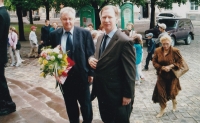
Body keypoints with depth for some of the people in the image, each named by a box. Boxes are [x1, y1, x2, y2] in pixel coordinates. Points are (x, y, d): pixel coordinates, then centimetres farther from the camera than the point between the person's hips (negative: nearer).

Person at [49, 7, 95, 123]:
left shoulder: (85, 33, -7)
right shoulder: (54, 35, -1)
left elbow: (91, 54, -5)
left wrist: (91, 73, -5)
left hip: (81, 75, -2)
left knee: (86, 104, 14)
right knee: (70, 104, 16)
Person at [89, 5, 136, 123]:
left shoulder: (125, 41, -19)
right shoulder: (100, 38, 8)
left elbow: (130, 71, -18)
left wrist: (128, 95, -16)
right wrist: (91, 58, -4)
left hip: (117, 94, -8)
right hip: (102, 91, 8)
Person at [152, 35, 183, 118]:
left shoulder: (175, 51, -13)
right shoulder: (157, 51, -7)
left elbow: (180, 62, -8)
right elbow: (154, 62, -2)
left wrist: (171, 66, -23)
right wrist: (162, 67, -17)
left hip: (172, 75, -2)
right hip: (161, 75, 2)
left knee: (171, 92, 7)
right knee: (161, 92, 1)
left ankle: (174, 102, 43)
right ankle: (162, 109, 18)